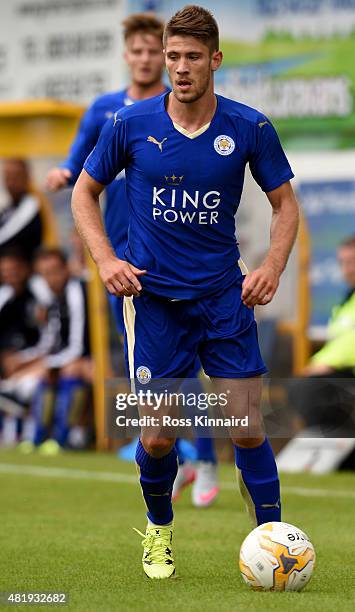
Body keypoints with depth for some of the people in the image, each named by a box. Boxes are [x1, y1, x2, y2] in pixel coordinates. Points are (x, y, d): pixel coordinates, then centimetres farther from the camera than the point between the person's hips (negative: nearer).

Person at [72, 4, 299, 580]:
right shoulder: (130, 125, -6)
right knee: (157, 439, 1)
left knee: (247, 430, -5)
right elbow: (85, 191, 7)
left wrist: (273, 265, -10)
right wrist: (105, 259, -7)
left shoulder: (249, 128, -5)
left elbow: (285, 203, 6)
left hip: (225, 295, 0)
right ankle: (159, 530, 29)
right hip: (153, 297, 0)